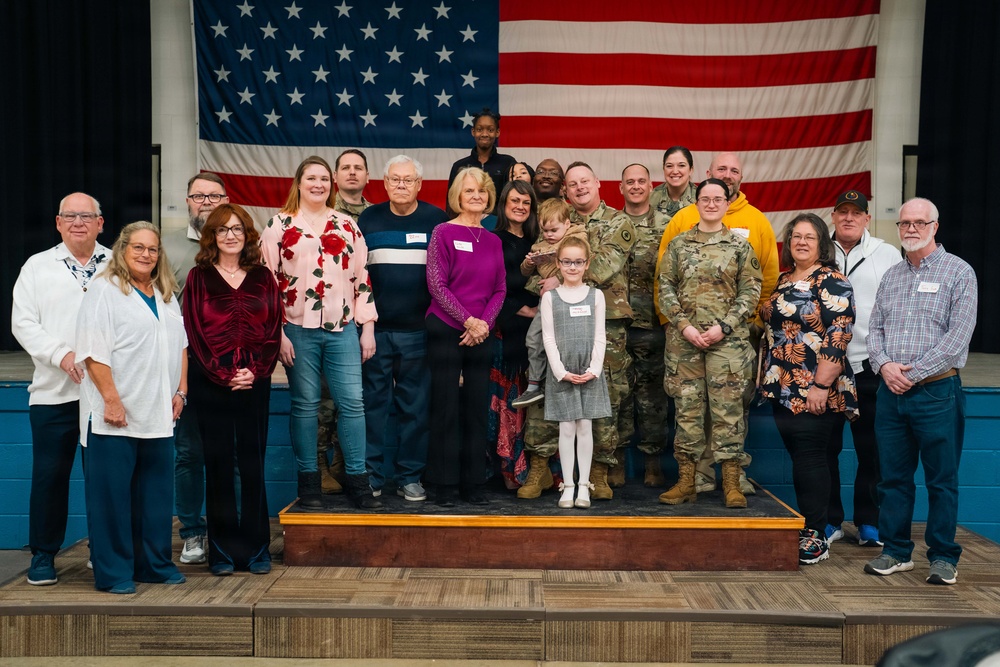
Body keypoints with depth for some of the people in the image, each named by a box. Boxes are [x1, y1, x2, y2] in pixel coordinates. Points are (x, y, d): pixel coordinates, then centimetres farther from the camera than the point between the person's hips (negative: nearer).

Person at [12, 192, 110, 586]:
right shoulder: (37, 267, 10)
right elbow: (23, 323, 3)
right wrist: (61, 354, -11)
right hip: (55, 391, 0)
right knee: (50, 475, 4)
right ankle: (43, 554, 17)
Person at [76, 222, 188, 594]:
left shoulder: (165, 295, 17)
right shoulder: (104, 290, -5)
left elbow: (179, 345, 21)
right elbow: (94, 350, -13)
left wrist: (181, 391, 11)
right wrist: (112, 399, -17)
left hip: (158, 415, 7)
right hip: (114, 416, -6)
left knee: (156, 492, 11)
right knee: (112, 493, -1)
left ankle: (155, 565, 21)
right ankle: (113, 573, 8)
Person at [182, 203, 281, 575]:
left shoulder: (262, 278, 10)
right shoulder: (199, 277, 5)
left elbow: (273, 330, 6)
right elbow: (194, 332, -1)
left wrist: (254, 370, -9)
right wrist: (224, 375, -10)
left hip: (254, 384, 1)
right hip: (211, 384, -1)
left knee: (252, 465, 3)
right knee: (218, 465, 3)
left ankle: (256, 548, 11)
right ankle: (222, 551, 12)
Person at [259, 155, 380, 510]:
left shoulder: (347, 226, 12)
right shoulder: (279, 225, 4)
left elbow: (361, 279, 12)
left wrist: (368, 328, 7)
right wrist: (277, 333, -6)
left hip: (342, 329, 2)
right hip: (298, 330, -2)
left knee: (352, 403, -1)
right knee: (305, 405, 3)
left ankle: (357, 481, 8)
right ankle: (308, 481, 13)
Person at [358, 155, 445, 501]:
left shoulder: (436, 219, 5)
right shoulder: (368, 218, 9)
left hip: (417, 330, -1)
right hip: (374, 327, 1)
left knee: (415, 406, 4)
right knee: (373, 403, 4)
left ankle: (409, 476, 14)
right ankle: (370, 475, 14)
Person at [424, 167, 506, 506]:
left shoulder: (493, 240, 12)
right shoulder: (444, 232, -2)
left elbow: (500, 289, 10)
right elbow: (436, 284, -9)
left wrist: (484, 322, -6)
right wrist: (467, 320, -13)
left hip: (480, 334, 4)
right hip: (446, 330, -4)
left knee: (477, 408, 6)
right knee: (446, 407, 0)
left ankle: (472, 482, 16)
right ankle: (445, 484, 9)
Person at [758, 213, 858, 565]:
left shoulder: (832, 282, -8)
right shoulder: (783, 281, 15)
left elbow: (838, 336, -15)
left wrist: (821, 385, -20)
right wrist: (767, 377, 16)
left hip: (815, 392, -7)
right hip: (784, 389, 7)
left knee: (810, 458, -5)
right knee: (798, 457, 11)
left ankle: (816, 535, 3)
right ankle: (802, 525, 20)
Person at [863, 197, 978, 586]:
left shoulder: (959, 273, -1)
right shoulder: (891, 276, 15)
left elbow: (958, 334, -10)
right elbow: (874, 328, 12)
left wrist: (914, 373, -13)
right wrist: (884, 364, -7)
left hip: (936, 390, -5)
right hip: (891, 391, 5)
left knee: (942, 479, 3)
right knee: (893, 476, 9)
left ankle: (943, 557, 14)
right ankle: (896, 552, 20)